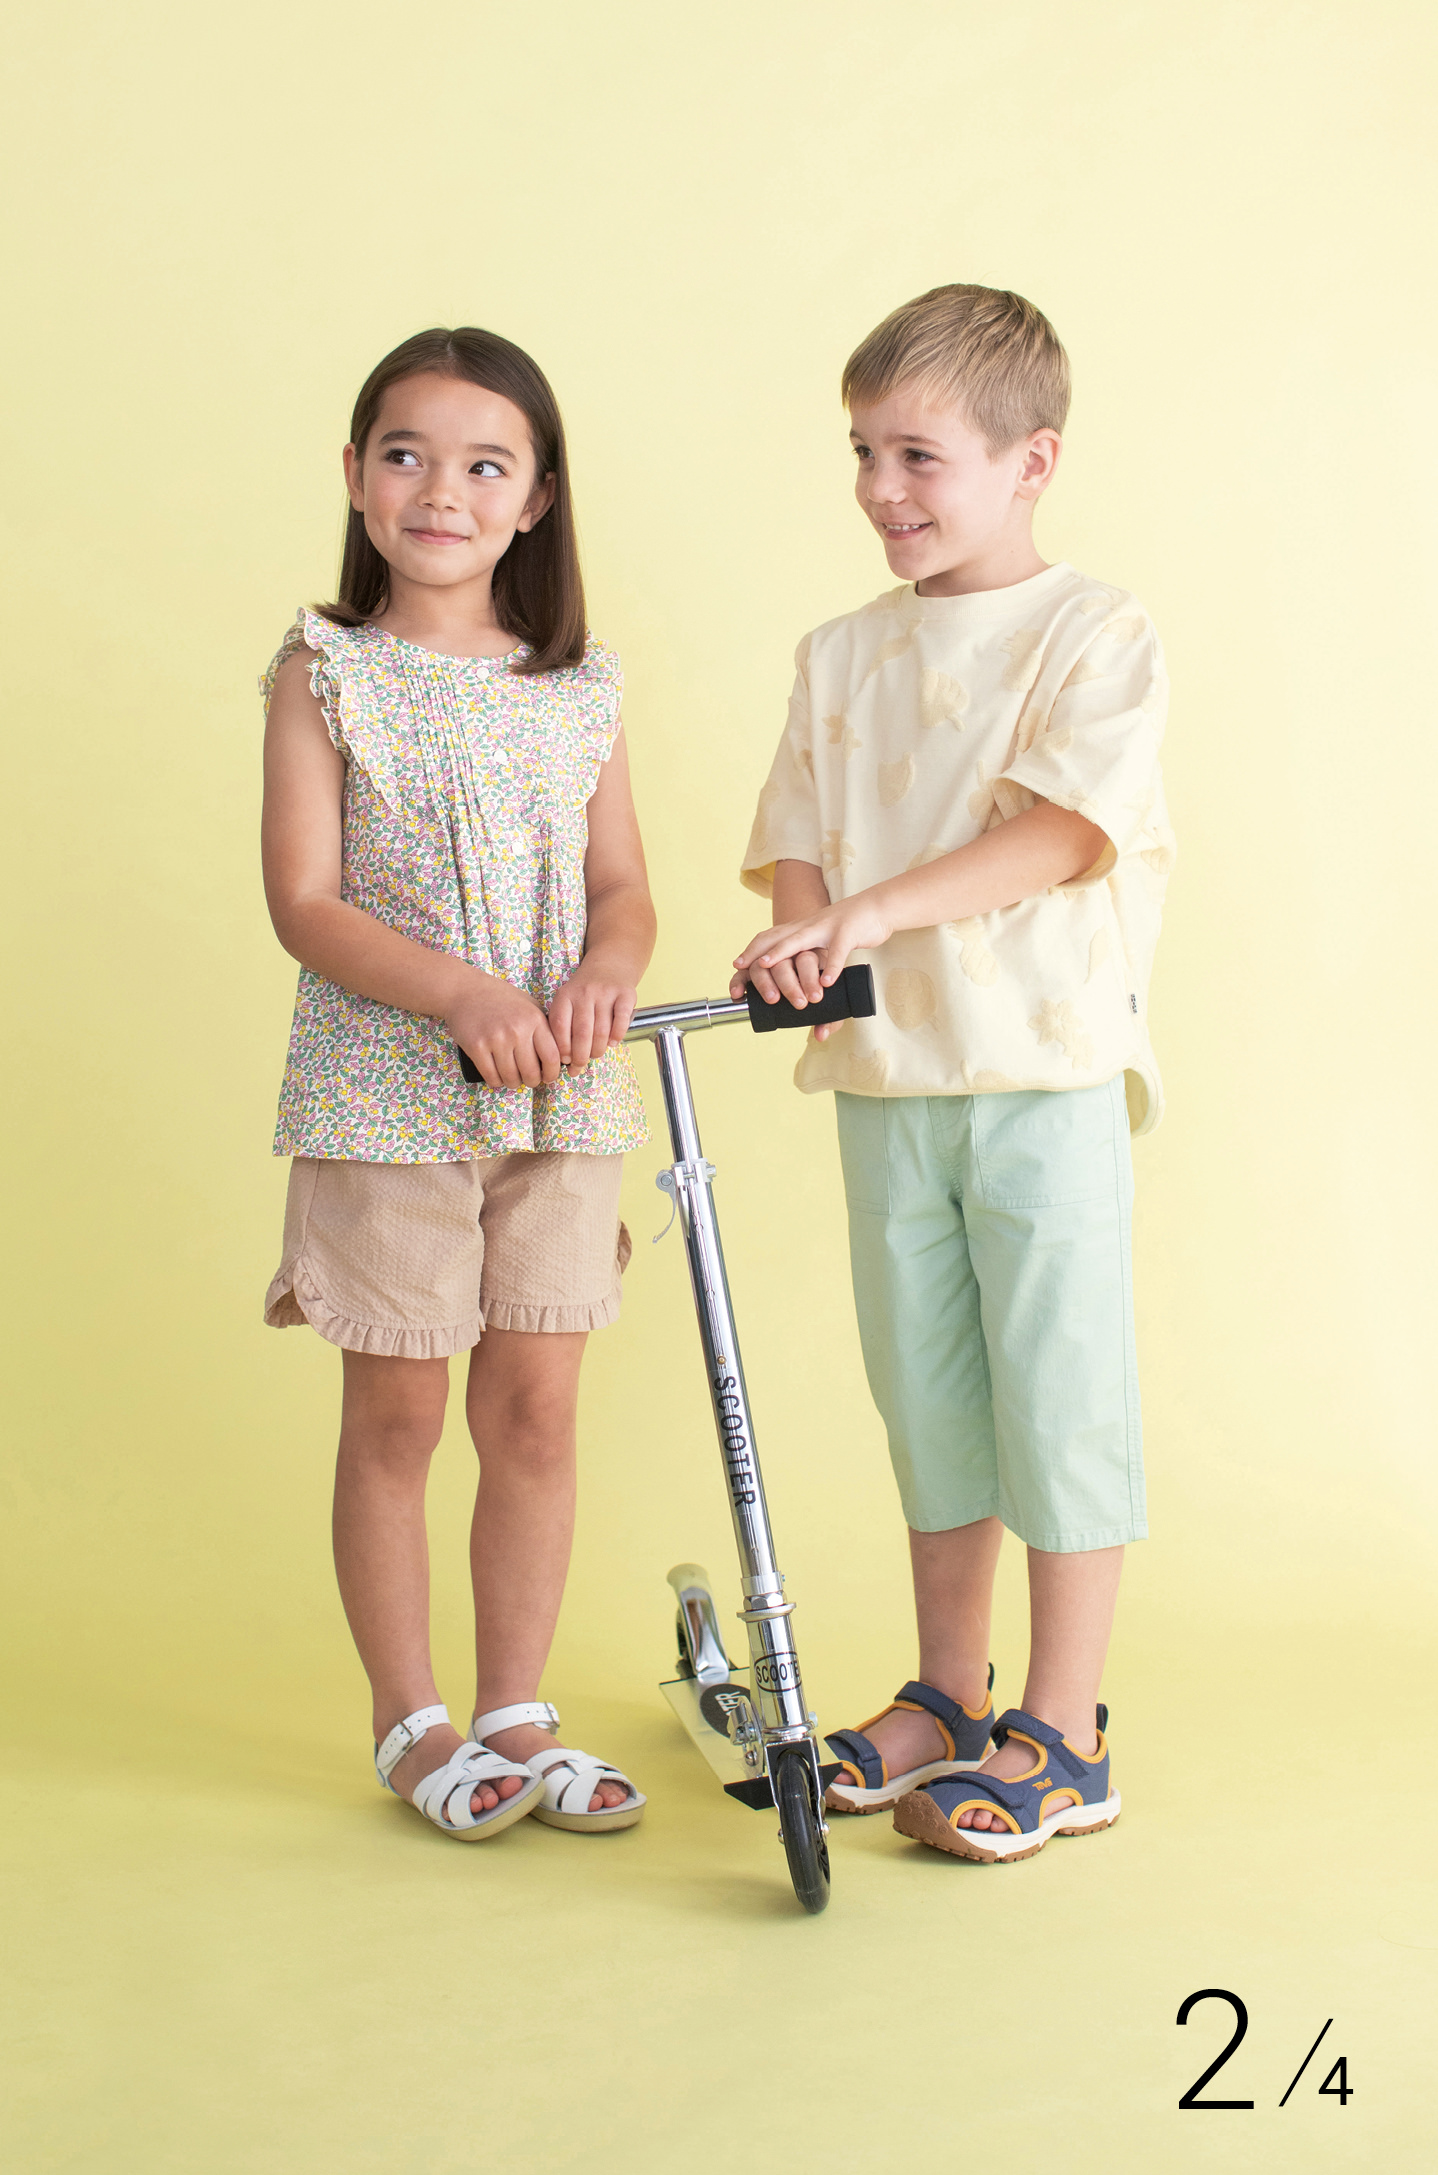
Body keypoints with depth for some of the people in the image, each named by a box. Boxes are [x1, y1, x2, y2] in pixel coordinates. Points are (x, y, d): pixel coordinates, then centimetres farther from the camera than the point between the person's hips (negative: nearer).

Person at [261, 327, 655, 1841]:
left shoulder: (578, 690, 8)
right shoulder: (327, 677, -2)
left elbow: (621, 883, 8)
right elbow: (305, 904, -9)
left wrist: (605, 970, -15)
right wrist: (459, 991, -22)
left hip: (560, 1100, 3)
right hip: (383, 1097, -3)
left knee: (535, 1408, 6)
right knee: (394, 1414, 5)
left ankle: (515, 1716, 20)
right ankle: (408, 1720, 20)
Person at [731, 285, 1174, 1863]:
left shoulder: (1092, 634, -4)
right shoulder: (842, 654, 12)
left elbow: (1054, 833, -16)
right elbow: (795, 842, 9)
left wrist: (874, 912, -25)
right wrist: (798, 936, -14)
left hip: (1047, 1073, -5)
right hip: (886, 1075, 5)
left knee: (1057, 1391, -1)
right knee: (927, 1392, 13)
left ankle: (1062, 1738, 10)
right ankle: (946, 1696, 26)